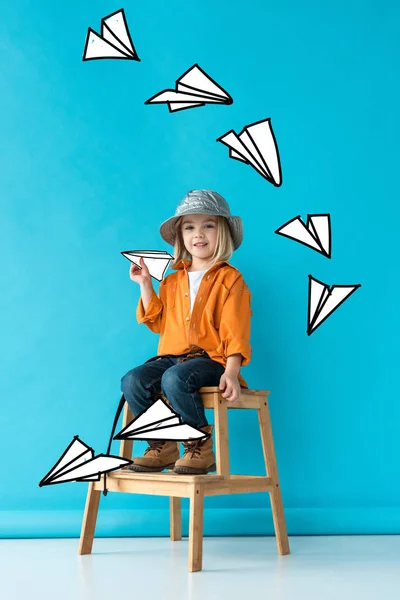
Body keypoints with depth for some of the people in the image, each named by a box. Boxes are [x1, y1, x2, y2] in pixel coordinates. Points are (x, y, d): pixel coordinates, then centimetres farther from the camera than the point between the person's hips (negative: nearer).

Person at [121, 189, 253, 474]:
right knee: (132, 380, -20)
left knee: (175, 379, -35)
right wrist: (145, 284, 13)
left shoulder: (230, 279, 0)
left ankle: (201, 446, -18)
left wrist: (231, 371, -21)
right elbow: (159, 323, 19)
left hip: (211, 359, -6)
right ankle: (162, 446, -6)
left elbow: (235, 331, -8)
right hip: (171, 356, 6)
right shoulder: (172, 281, 18)